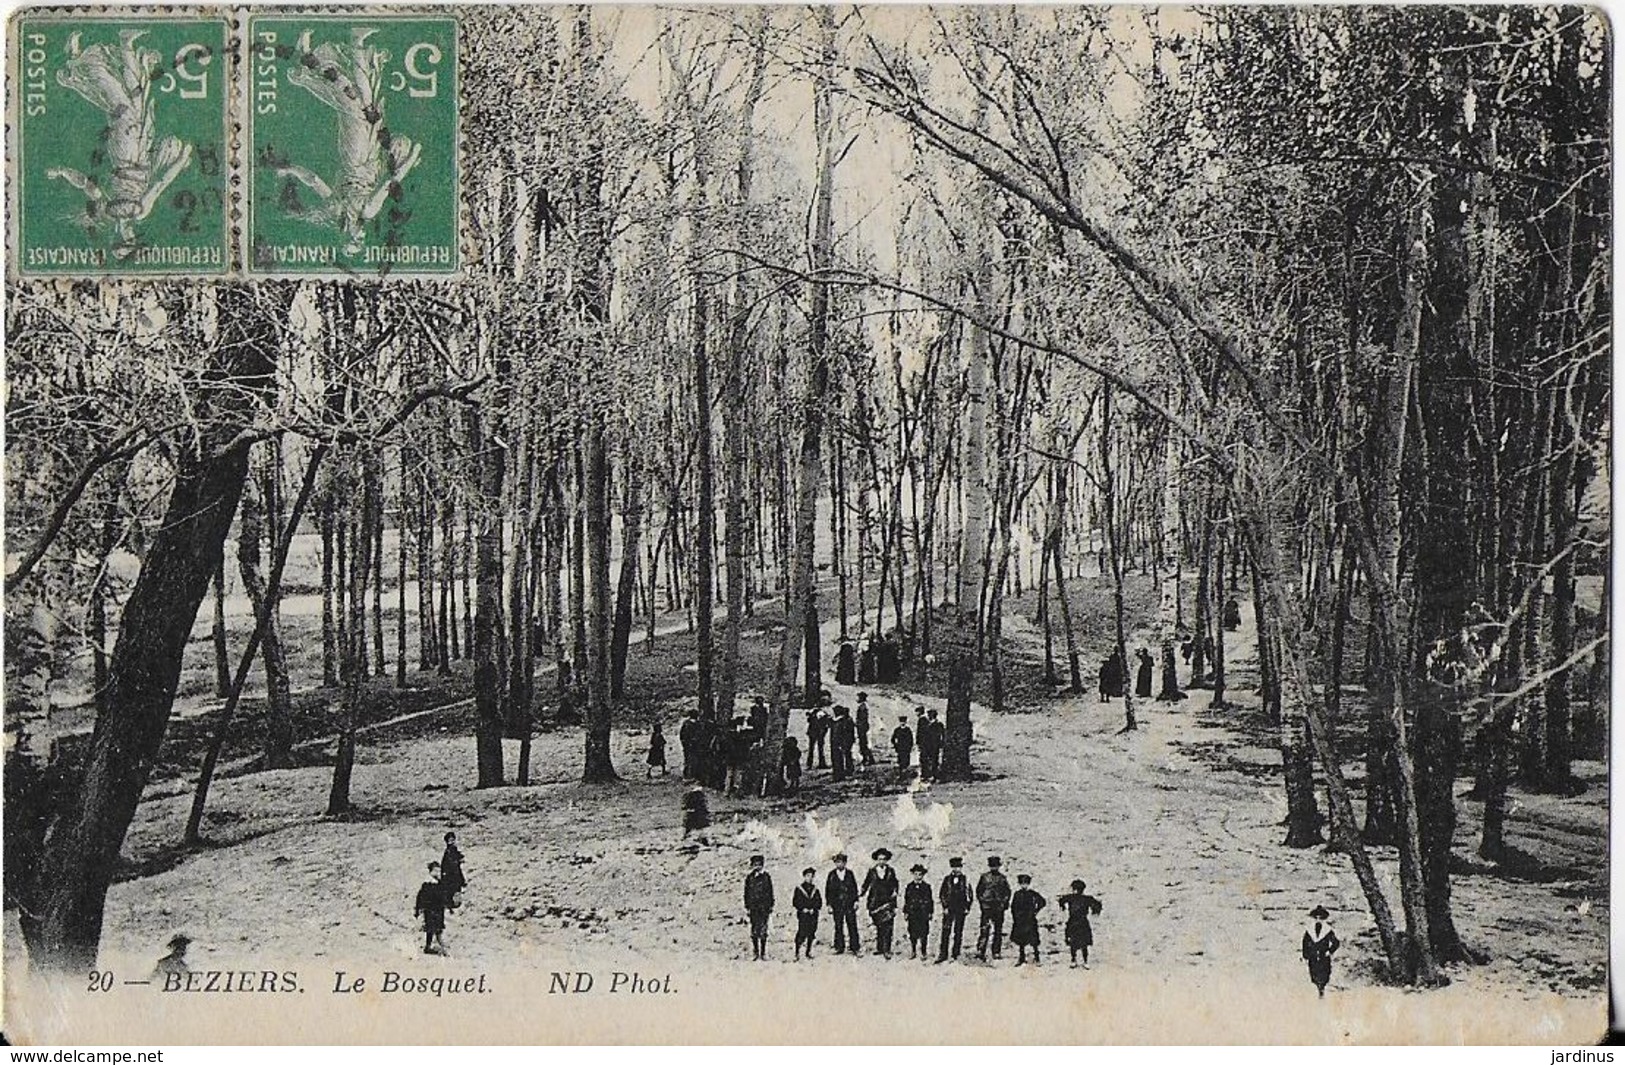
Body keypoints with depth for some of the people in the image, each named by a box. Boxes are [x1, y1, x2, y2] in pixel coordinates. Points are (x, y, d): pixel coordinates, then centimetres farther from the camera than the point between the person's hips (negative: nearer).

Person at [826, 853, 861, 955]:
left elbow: (855, 888, 10)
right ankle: (840, 948, 5)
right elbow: (828, 890, 6)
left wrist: (856, 901, 2)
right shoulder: (831, 875, 6)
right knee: (838, 927, 0)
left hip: (850, 904, 0)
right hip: (837, 905, 0)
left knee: (852, 926, -3)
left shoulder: (850, 874, 8)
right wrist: (829, 904, 0)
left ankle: (855, 947, 0)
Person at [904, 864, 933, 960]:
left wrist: (930, 913, 1)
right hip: (912, 914, 1)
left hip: (924, 914, -1)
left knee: (924, 934, -2)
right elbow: (906, 901, 9)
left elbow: (930, 901, 6)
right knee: (913, 934, 5)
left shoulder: (927, 887, 4)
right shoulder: (909, 887, 7)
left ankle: (923, 952, 5)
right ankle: (913, 952, 16)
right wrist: (905, 912, 5)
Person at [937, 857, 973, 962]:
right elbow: (941, 894, 6)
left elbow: (970, 895, 8)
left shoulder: (965, 879, 5)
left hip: (961, 910, 0)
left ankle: (956, 955, 9)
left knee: (958, 932, 3)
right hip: (949, 909, 0)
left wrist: (967, 907, 0)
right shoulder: (947, 879, 5)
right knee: (945, 932, -5)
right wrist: (945, 906, -3)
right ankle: (943, 954, -4)